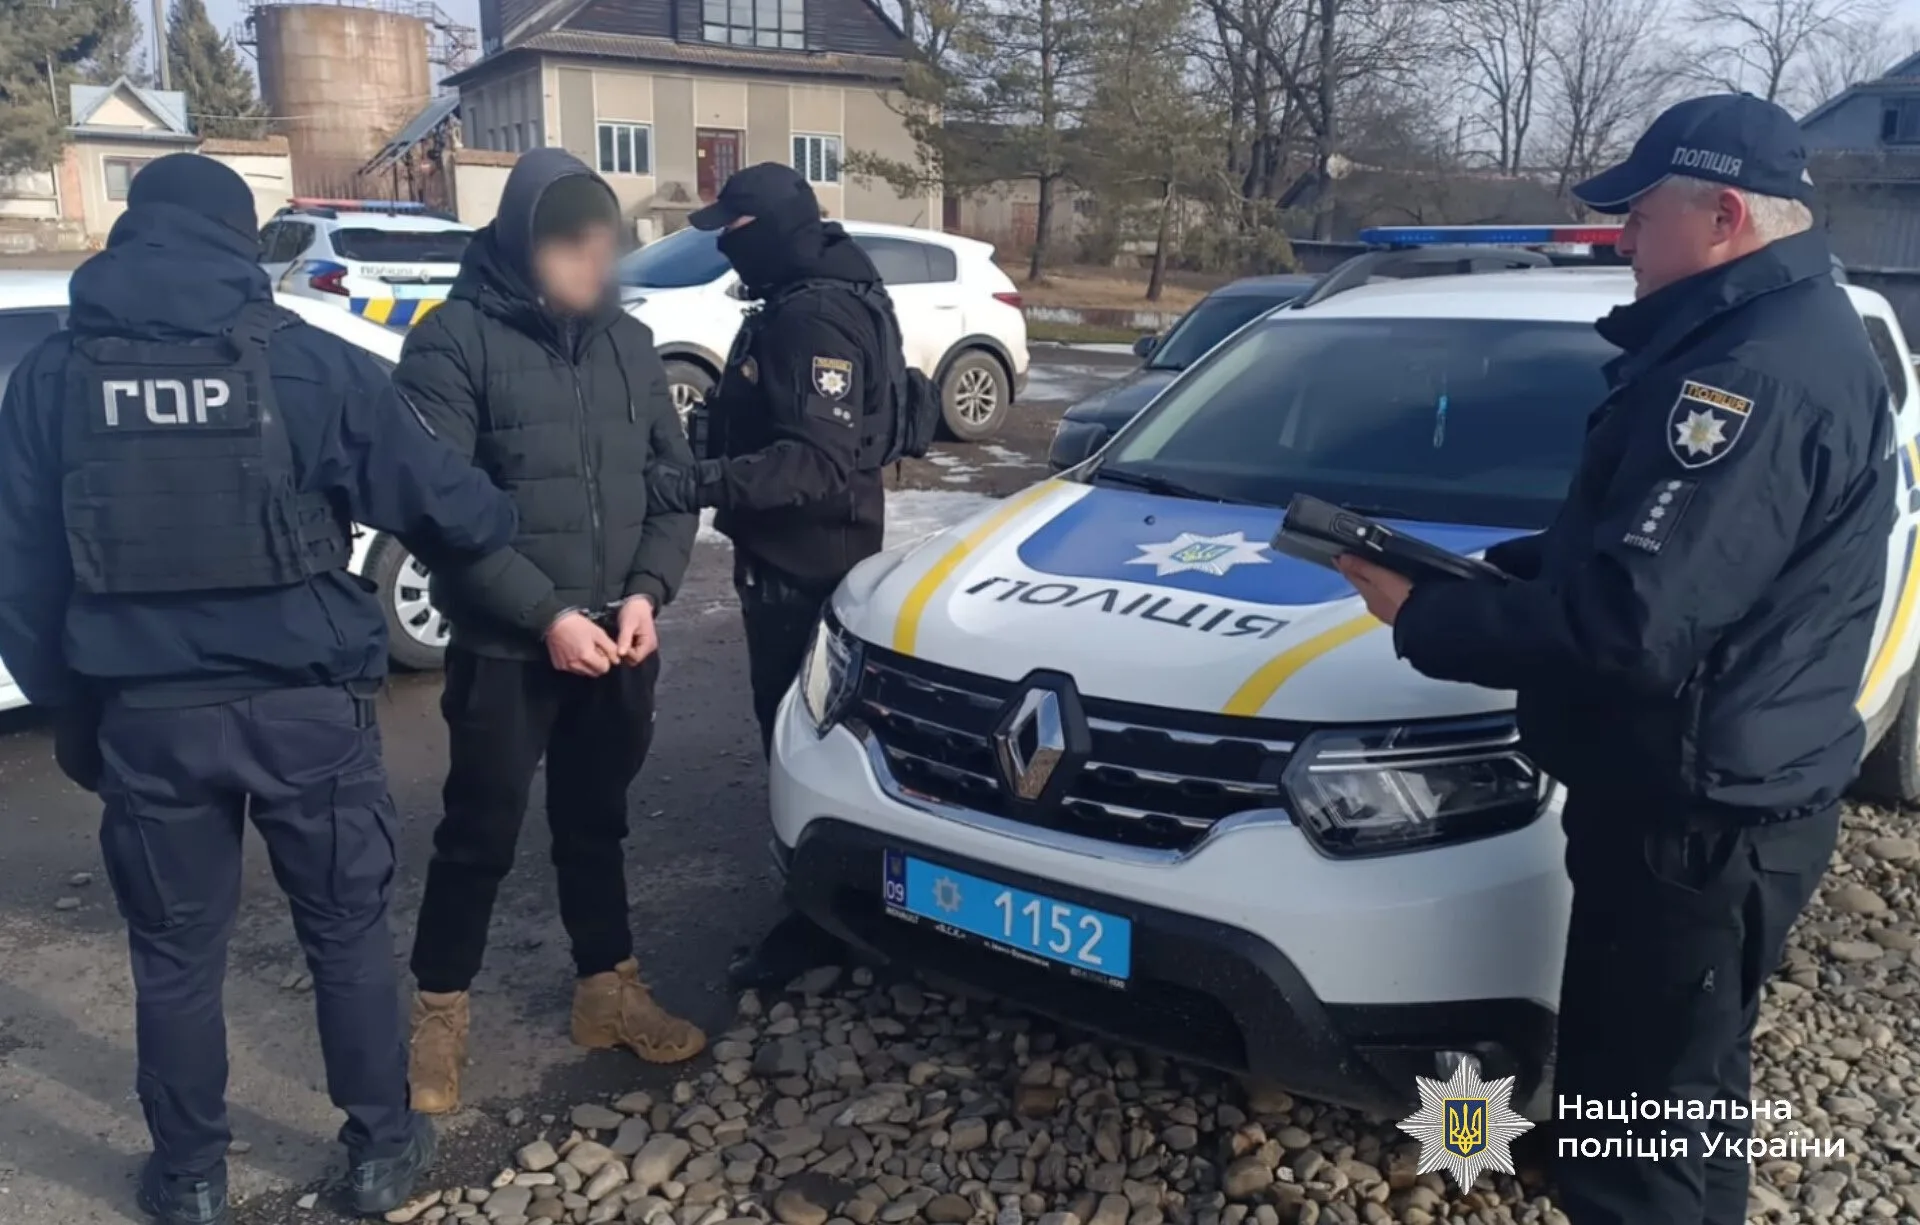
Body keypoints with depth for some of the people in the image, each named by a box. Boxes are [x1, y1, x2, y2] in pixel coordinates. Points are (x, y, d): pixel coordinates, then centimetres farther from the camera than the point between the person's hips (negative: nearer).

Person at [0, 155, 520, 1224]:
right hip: (305, 703, -1)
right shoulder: (312, 362, -5)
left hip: (146, 712, 2)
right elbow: (444, 500, -2)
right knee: (348, 932, 14)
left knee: (176, 952, 16)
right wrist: (517, 529, 19)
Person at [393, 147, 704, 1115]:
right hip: (505, 647, -4)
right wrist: (546, 614, -19)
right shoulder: (454, 341, -10)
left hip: (618, 641, 5)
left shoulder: (626, 340, 6)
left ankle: (608, 991, 32)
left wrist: (646, 591, -7)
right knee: (480, 833, 7)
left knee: (596, 821, 17)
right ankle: (439, 1013, 26)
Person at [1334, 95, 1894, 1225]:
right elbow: (1632, 550, 18)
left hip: (1696, 820, -11)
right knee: (1684, 1100, 27)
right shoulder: (1788, 338, 12)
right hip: (1718, 797, 11)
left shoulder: (1753, 372, -25)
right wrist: (1484, 574, 7)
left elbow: (1626, 622, -30)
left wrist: (1423, 617, -18)